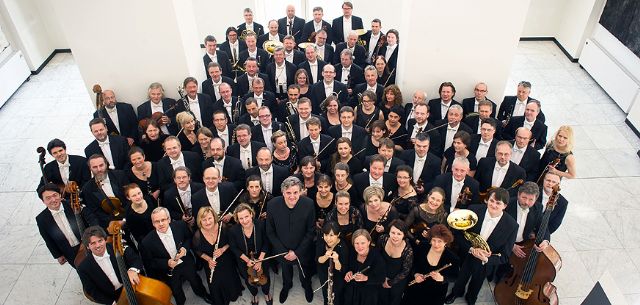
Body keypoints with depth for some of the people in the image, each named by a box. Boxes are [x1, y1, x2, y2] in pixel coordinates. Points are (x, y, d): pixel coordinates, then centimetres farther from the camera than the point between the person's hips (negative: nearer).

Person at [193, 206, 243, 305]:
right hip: (211, 264, 0)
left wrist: (223, 249, -23)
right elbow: (197, 251, -5)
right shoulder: (198, 235, -26)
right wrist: (208, 259, -17)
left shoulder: (222, 227, -26)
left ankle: (234, 294, 56)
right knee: (215, 285, 17)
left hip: (227, 261, 1)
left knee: (230, 280, 21)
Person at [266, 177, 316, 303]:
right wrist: (283, 251, -15)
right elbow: (270, 232, -12)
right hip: (282, 250, 1)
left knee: (305, 272, 29)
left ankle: (307, 286, 62)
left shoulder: (308, 204, -27)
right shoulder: (272, 205, -26)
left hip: (303, 250, 0)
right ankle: (286, 285, 64)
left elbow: (310, 232, -15)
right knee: (286, 271, 30)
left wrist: (297, 252, -17)